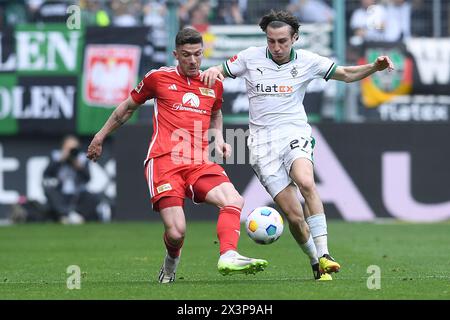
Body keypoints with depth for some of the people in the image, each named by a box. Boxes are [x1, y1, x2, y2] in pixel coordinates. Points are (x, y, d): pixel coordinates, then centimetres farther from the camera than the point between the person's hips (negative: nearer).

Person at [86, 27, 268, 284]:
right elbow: (129, 107, 21)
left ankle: (228, 257, -37)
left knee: (234, 201, -26)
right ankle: (171, 262, 18)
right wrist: (100, 137, 27)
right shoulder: (158, 78, 6)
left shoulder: (214, 84, 15)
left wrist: (219, 139, 16)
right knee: (176, 232, -16)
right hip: (164, 161, -3)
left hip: (200, 163, 3)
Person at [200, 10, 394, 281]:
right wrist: (212, 71, -10)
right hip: (263, 141, 1)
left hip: (295, 133, -1)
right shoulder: (251, 58, 4)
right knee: (294, 214, -9)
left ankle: (323, 256, -34)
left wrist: (375, 67, -4)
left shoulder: (307, 61, 4)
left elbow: (346, 74, 13)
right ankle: (316, 264, 10)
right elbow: (220, 71, 15)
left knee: (306, 182, -34)